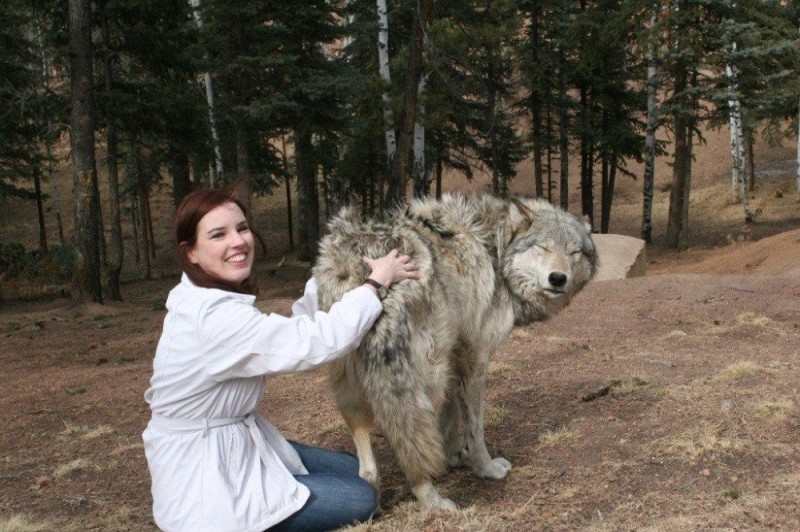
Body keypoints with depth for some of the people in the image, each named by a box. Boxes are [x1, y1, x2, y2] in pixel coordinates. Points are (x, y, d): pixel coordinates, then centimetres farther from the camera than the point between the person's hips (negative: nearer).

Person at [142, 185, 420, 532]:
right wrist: (377, 281, -16)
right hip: (203, 477, -10)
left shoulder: (203, 299, 1)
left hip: (235, 443, 10)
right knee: (360, 499, -3)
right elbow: (319, 341, -28)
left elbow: (291, 334, 6)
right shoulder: (213, 316, -29)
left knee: (351, 468, 17)